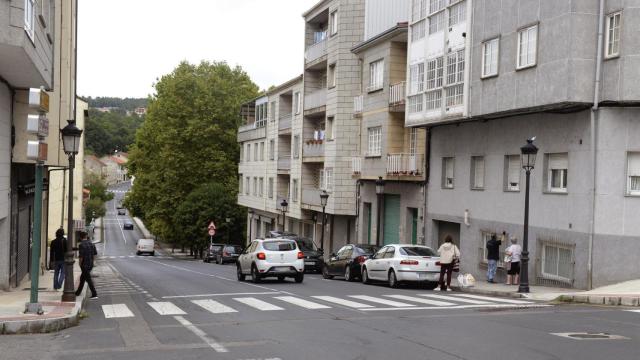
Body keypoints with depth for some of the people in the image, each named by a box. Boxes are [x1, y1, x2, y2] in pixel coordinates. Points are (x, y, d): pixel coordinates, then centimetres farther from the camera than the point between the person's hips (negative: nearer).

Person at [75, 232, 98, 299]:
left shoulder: (81, 245, -16)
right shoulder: (91, 244, 4)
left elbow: (81, 256, -19)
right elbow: (95, 253, 9)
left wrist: (80, 263, -5)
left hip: (84, 265, -7)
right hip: (90, 264, 7)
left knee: (88, 279, -5)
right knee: (82, 278, 21)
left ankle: (94, 294, -8)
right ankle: (78, 292, 32)